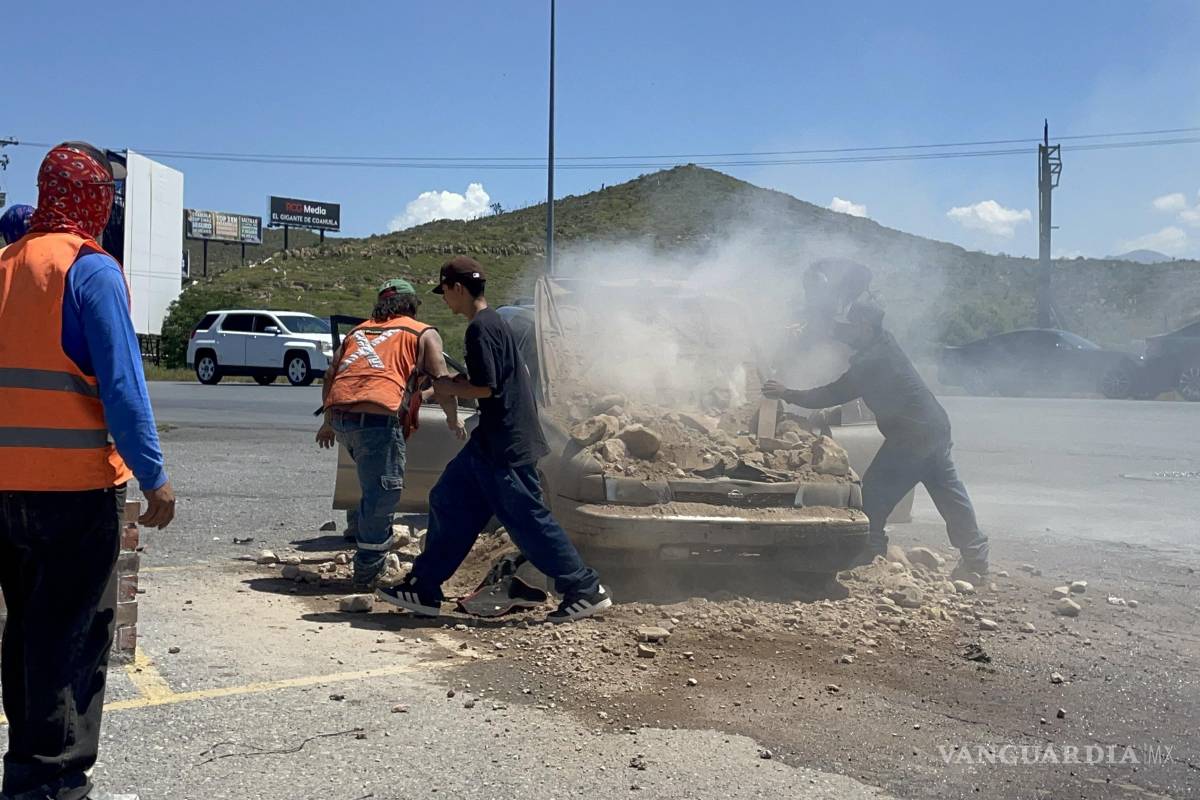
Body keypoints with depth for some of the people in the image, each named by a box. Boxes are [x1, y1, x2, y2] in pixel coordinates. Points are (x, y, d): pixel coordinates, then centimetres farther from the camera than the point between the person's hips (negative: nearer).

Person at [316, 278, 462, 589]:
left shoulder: (359, 331, 28)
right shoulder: (423, 334, 14)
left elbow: (330, 375, 25)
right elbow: (441, 381, 6)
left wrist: (328, 422, 34)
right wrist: (454, 421, 20)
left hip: (340, 415, 6)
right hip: (377, 417, -6)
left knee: (373, 486, 25)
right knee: (383, 492, 2)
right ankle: (367, 571, 6)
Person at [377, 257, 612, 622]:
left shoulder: (480, 328, -16)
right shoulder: (493, 322, 15)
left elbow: (486, 388, -22)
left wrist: (451, 388, -5)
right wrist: (460, 383, 13)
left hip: (503, 444, -11)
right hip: (493, 440, 11)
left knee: (527, 518, -4)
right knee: (449, 502, 13)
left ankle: (586, 590, 4)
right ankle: (424, 589, 19)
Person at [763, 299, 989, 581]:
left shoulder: (872, 361, -19)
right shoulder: (884, 343, 8)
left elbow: (833, 395, -18)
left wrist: (787, 394, -15)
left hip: (911, 436, -10)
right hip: (936, 427, 10)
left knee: (874, 493, -2)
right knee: (949, 493, 15)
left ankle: (870, 555, 2)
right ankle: (976, 556, 23)